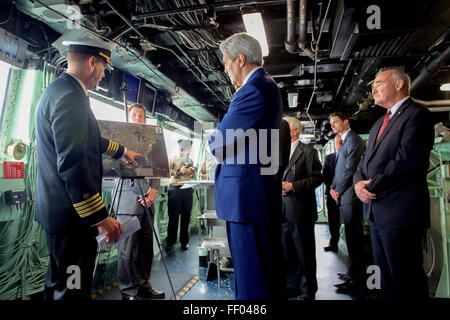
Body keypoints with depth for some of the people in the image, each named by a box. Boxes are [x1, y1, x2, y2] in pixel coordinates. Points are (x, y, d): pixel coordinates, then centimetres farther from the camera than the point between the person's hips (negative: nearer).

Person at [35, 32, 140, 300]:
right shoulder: (71, 96, -20)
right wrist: (101, 218, -22)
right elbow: (73, 165, -27)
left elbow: (85, 140, 27)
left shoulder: (58, 89, 14)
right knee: (73, 289, 1)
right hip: (72, 216, -11)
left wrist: (121, 151, 38)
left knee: (59, 284, 23)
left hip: (56, 208, 11)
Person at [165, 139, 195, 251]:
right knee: (173, 216, -1)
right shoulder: (173, 159, 5)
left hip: (187, 190, 4)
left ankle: (184, 242, 14)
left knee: (186, 216, 5)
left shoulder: (190, 160, 19)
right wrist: (179, 171, -17)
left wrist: (190, 171, -3)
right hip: (175, 189, -4)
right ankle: (170, 242, 8)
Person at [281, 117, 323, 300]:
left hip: (301, 211, -6)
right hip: (283, 211, 6)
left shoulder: (308, 152, -4)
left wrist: (292, 186, -18)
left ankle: (308, 290, 21)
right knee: (287, 251, 14)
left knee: (305, 252, 6)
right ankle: (293, 285, 30)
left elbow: (317, 178, -10)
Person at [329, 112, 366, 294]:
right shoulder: (344, 142, 21)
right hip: (344, 197, 10)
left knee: (353, 237, -5)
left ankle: (357, 280, 2)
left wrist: (338, 190, -10)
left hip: (350, 196, -10)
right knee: (352, 236, 15)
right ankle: (354, 272, 27)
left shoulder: (354, 140, -10)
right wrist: (333, 187, 9)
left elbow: (350, 169, -16)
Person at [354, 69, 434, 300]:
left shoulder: (417, 114, -8)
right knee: (386, 279, 18)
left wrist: (371, 186, -14)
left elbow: (407, 161, -20)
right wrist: (358, 182, -3)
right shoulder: (379, 123, 20)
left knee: (406, 282, 3)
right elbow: (365, 160, 18)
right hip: (377, 211, 9)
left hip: (401, 212, -9)